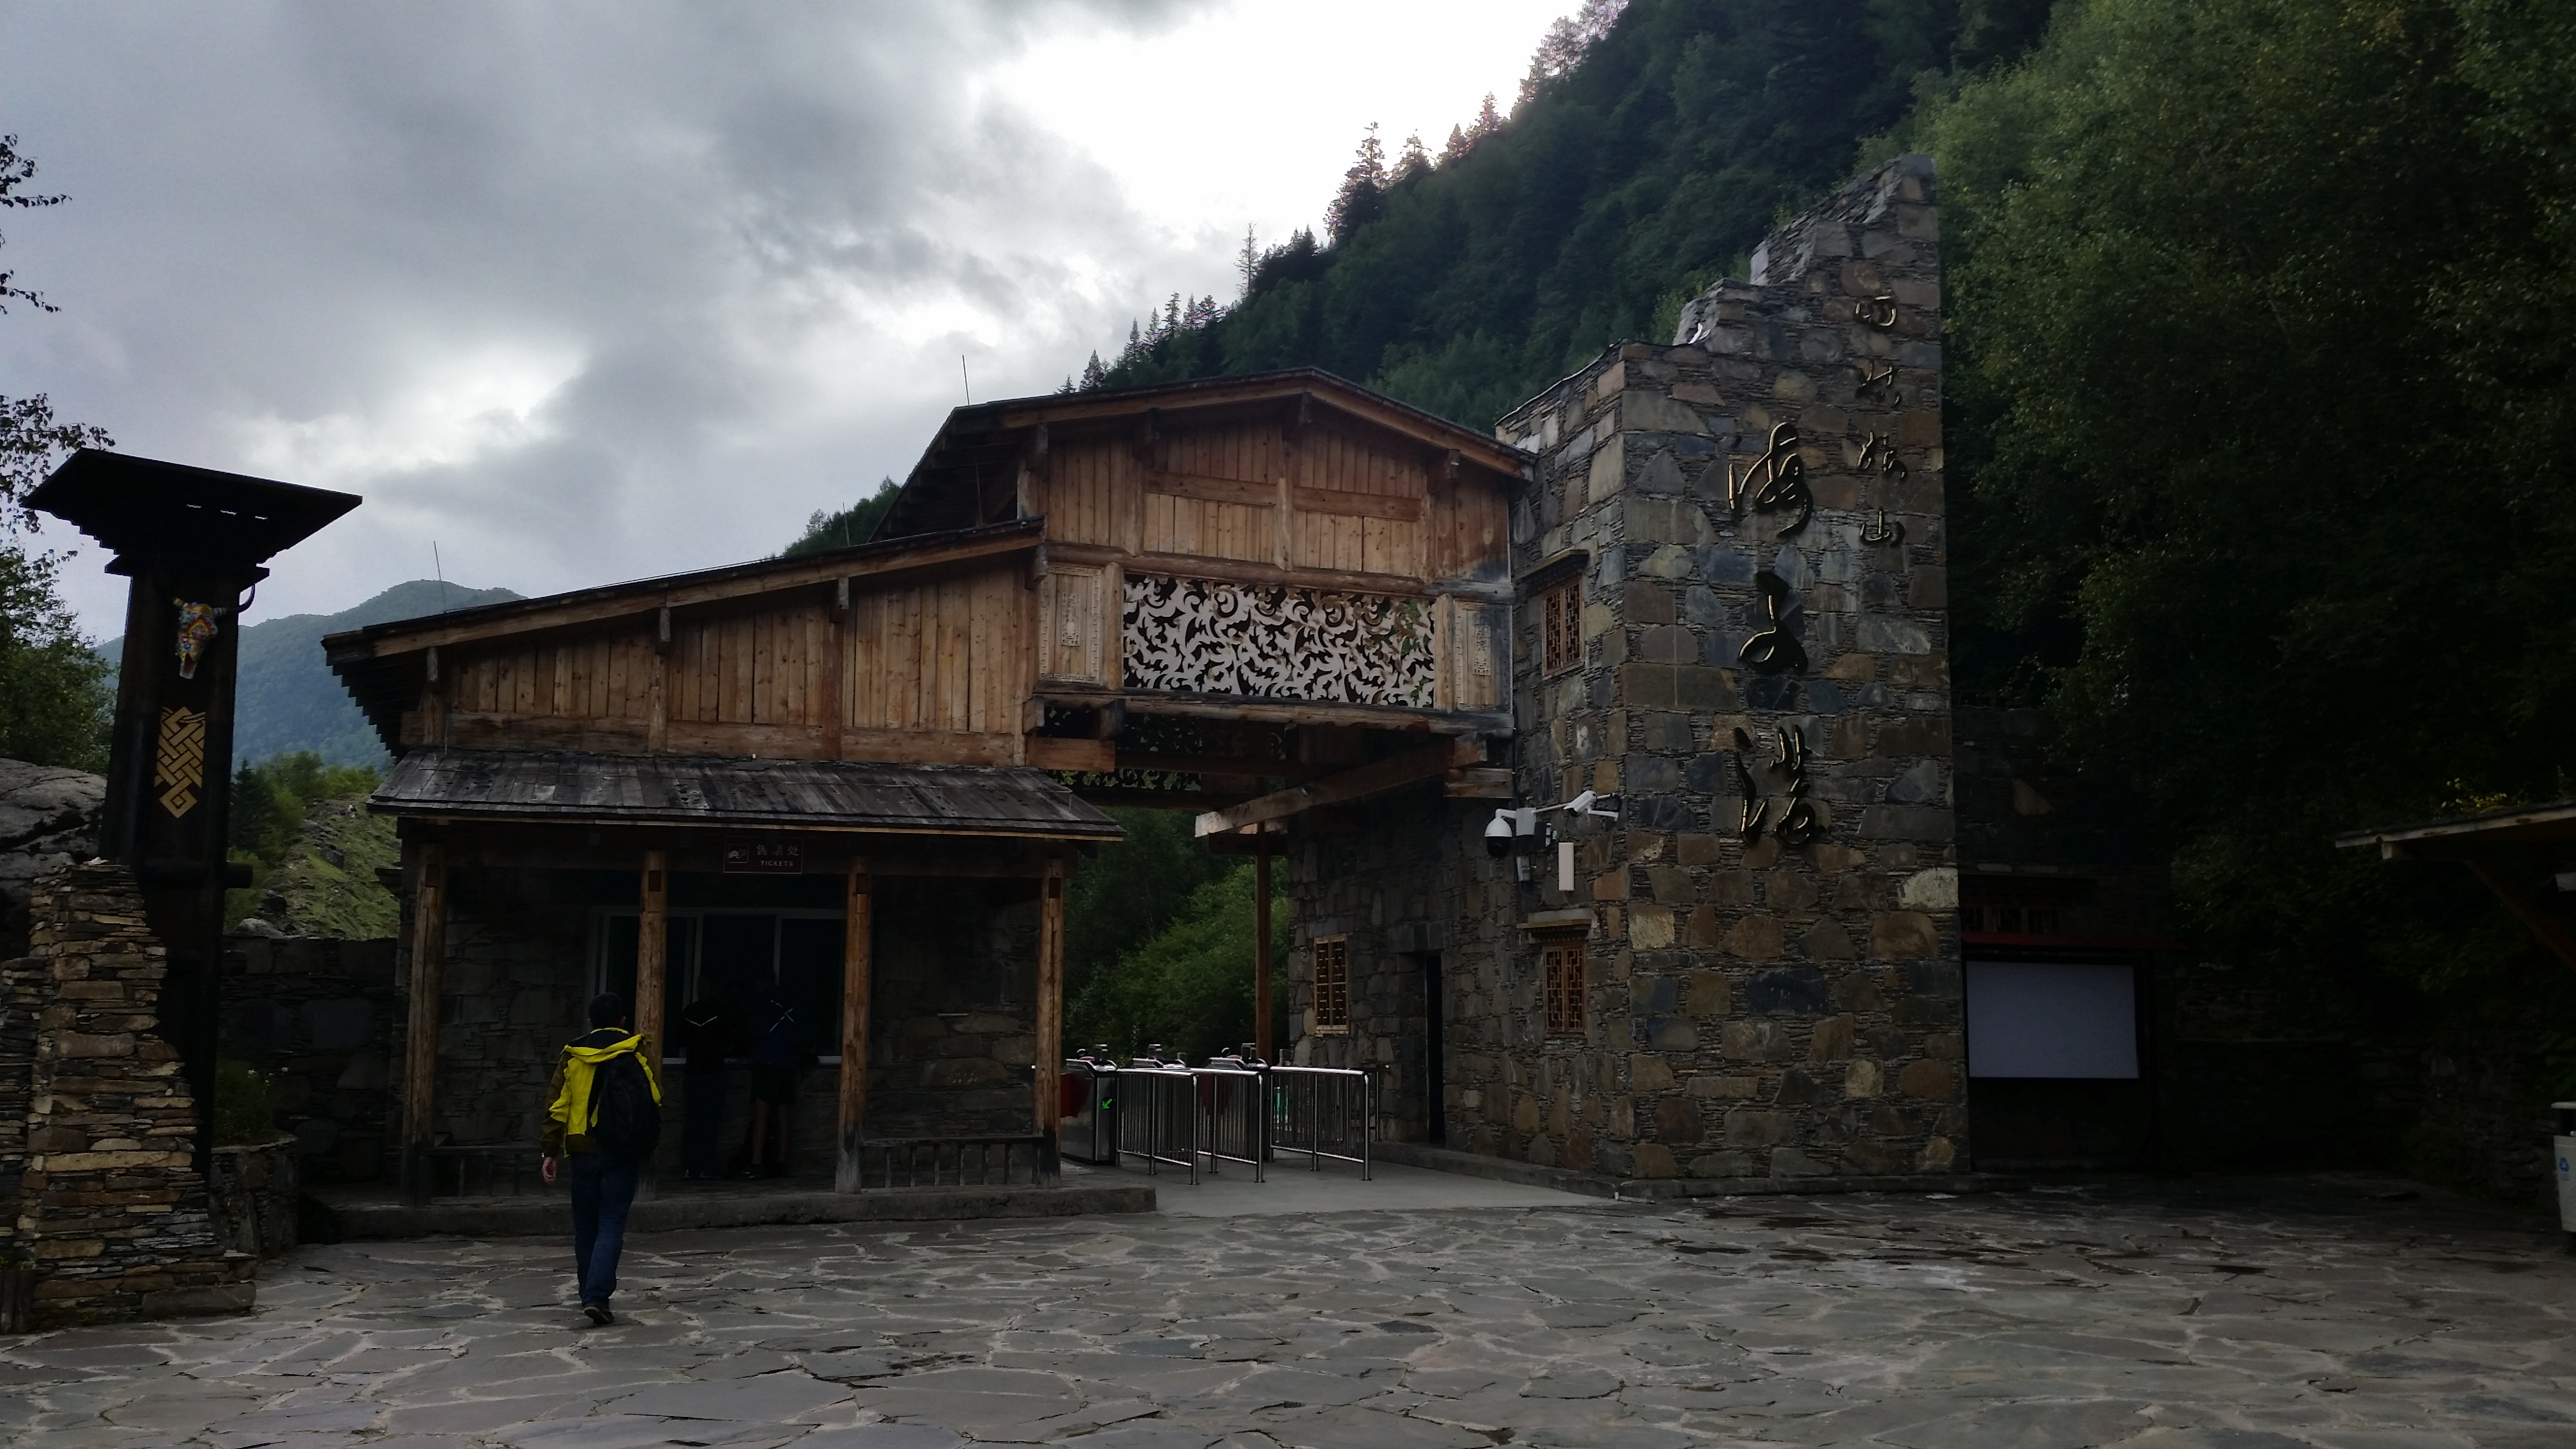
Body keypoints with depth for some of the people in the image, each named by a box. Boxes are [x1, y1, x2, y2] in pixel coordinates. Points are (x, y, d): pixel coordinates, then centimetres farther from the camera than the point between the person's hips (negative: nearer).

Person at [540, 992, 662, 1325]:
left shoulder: (572, 1057, 3)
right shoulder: (638, 1055, -2)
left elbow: (558, 1108, 1)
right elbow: (655, 1103, -1)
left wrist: (551, 1152, 5)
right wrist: (647, 1144, 15)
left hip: (583, 1151, 2)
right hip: (623, 1155, -2)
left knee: (586, 1227, 14)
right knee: (611, 1225, -2)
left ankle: (590, 1294, 23)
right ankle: (597, 1297, -15)